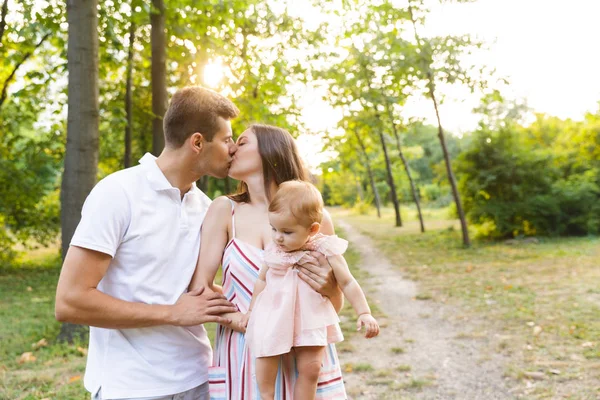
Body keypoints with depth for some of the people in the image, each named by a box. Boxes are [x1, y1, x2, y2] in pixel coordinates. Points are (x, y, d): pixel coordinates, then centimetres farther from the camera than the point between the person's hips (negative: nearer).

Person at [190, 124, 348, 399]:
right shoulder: (225, 210, -2)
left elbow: (335, 306, 6)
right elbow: (200, 288, -7)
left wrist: (329, 288, -16)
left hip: (306, 359, 0)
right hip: (243, 361, 0)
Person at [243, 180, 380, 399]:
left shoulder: (325, 250, -14)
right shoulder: (273, 251, -4)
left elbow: (347, 283, -8)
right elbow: (262, 280, 11)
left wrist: (364, 313, -12)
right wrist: (251, 309, 18)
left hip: (310, 318, -2)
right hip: (273, 316, 2)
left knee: (310, 368, 0)